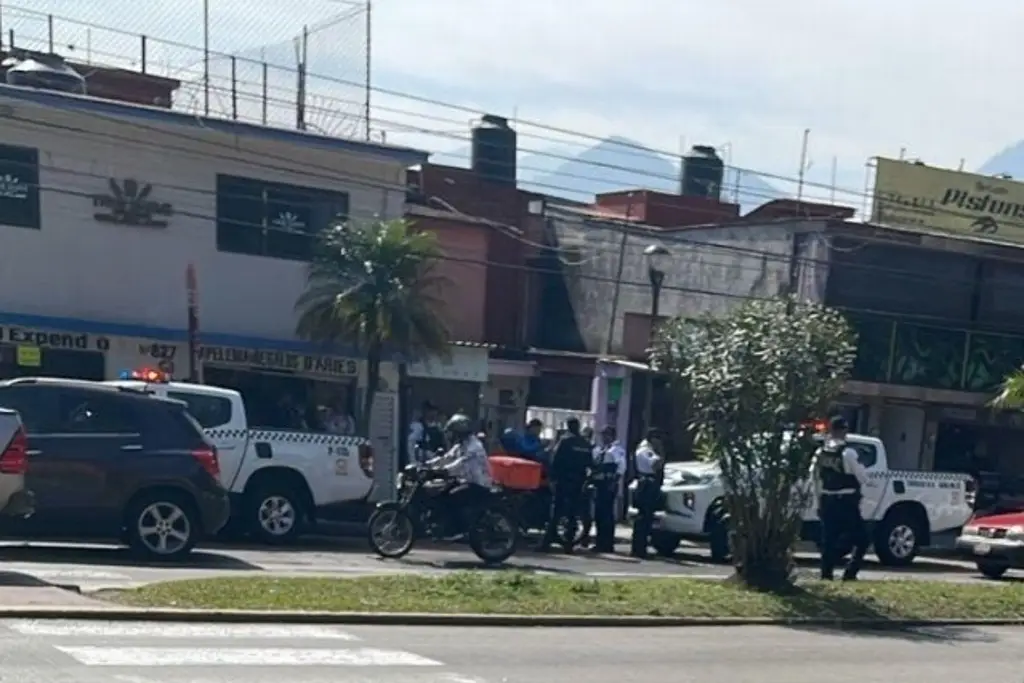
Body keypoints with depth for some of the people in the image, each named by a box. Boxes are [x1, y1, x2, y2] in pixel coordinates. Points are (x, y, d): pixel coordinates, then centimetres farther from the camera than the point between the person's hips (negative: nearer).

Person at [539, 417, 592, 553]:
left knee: (556, 511, -4)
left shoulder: (565, 440, -7)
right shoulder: (585, 444, 9)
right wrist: (583, 478, 13)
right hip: (578, 482, 4)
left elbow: (555, 461, -11)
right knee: (572, 513, 8)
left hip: (563, 480, -4)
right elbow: (589, 464, 8)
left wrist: (552, 476, -6)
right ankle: (568, 543, 6)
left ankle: (546, 542, -8)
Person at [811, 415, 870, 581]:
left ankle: (826, 574, 11)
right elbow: (862, 477, -11)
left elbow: (814, 478, 10)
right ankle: (850, 573, -4)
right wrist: (866, 482, 13)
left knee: (828, 539, 13)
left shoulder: (820, 453, 4)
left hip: (827, 501, 6)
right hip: (846, 502, -6)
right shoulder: (848, 453, -15)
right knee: (861, 539, 4)